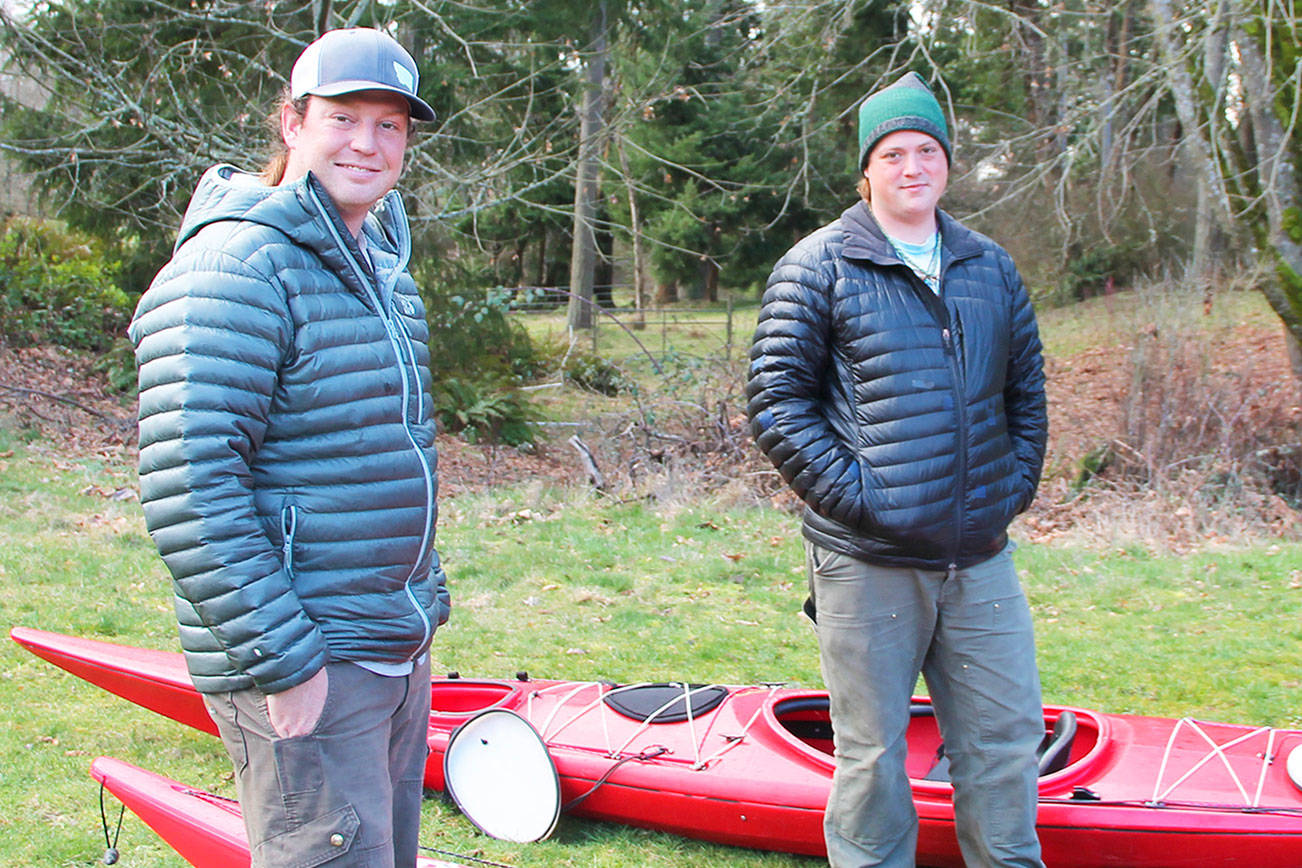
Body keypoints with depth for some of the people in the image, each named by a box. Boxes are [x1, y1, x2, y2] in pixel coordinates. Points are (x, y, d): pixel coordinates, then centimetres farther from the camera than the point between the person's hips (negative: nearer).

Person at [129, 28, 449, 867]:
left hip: (400, 653, 9)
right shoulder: (239, 266, -16)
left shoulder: (385, 265, 14)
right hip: (305, 668, -9)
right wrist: (285, 661, -22)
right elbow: (190, 490, -23)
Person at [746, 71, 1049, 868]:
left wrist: (1015, 488, 8)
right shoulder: (819, 266, -2)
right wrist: (851, 494, -13)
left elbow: (1028, 393, 20)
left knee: (1007, 742, 13)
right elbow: (775, 399, -6)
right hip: (867, 563, -4)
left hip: (981, 560, 5)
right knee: (873, 755, 6)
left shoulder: (992, 267, 13)